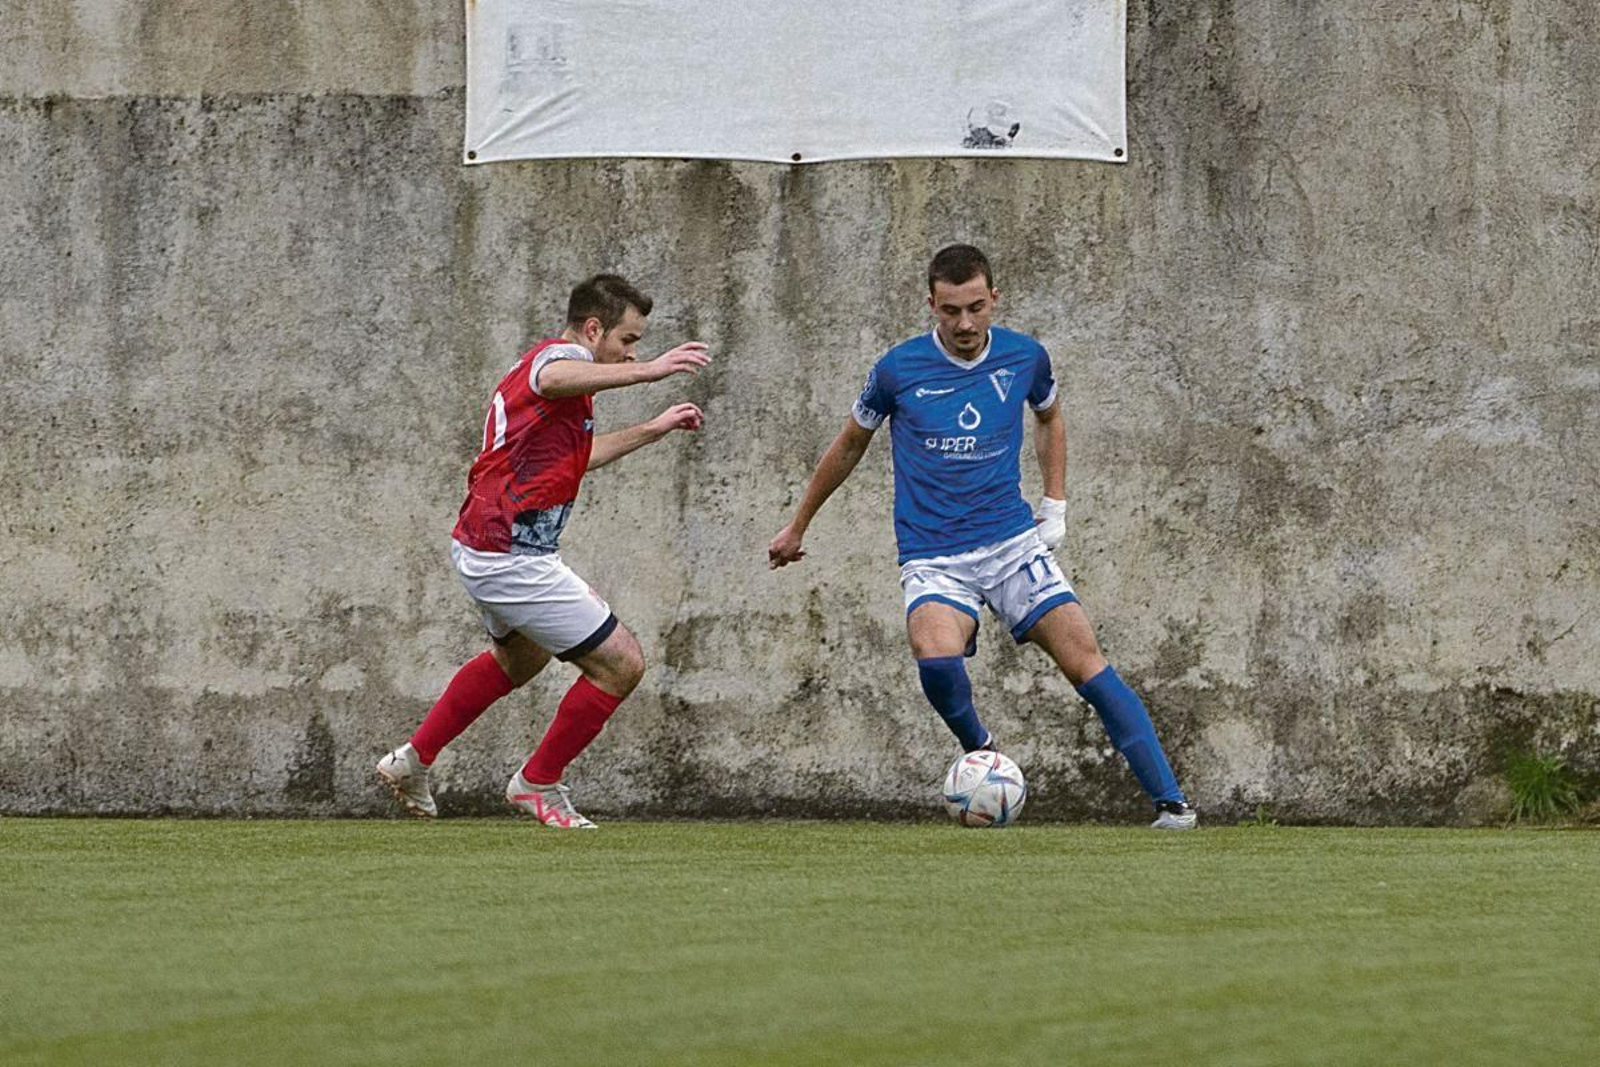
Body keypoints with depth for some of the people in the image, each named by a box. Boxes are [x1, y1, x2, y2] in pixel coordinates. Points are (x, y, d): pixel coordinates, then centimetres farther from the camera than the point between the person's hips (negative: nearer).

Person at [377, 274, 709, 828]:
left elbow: (574, 456, 35)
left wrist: (655, 428, 35)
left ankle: (413, 761, 42)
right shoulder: (562, 354, -15)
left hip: (479, 547, 11)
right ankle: (538, 783, 9)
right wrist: (650, 370, -53)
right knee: (622, 663, -5)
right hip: (512, 557, -11)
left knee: (519, 658, 36)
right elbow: (554, 380, -44)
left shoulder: (539, 360, 18)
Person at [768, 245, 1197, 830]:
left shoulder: (1024, 357, 0)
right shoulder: (898, 370, -6)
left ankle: (1171, 802, -9)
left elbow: (1049, 418, 24)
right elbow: (849, 445, 12)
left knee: (1087, 664, -12)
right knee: (938, 660, -31)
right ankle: (982, 754, -1)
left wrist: (1055, 506, 14)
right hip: (932, 558, -2)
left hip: (1013, 542, 2)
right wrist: (797, 528, 21)